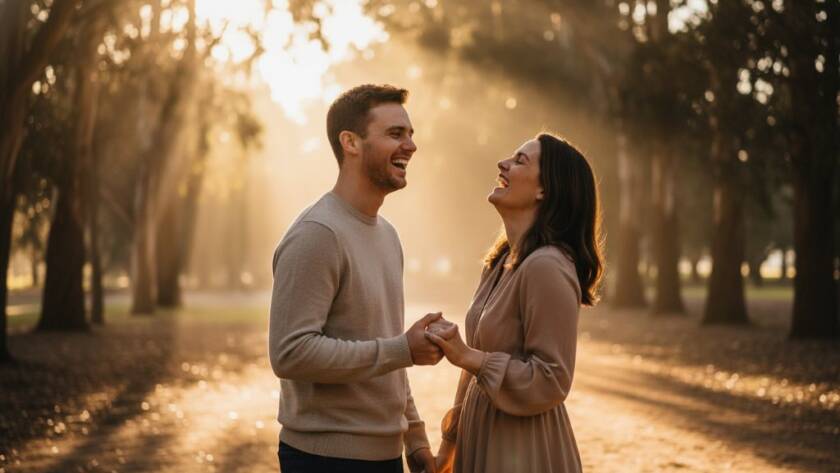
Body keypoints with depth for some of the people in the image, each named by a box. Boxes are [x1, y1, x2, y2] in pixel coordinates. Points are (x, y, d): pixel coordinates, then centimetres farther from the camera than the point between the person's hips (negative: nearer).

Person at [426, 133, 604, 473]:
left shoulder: (546, 267, -20)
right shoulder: (500, 263, 7)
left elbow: (551, 380, -20)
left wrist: (467, 356, -23)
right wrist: (450, 443, 17)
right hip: (482, 439, 8)